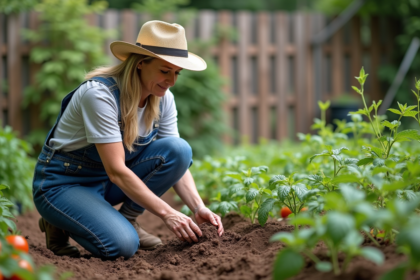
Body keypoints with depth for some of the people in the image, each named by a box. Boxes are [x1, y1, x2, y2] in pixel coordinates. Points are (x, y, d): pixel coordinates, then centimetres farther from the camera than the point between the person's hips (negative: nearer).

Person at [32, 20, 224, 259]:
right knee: (122, 244, -31)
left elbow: (177, 162, -4)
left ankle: (127, 219, -3)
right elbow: (116, 171, -31)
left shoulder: (163, 99, -6)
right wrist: (167, 213, -33)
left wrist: (199, 208, -21)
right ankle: (61, 225, -2)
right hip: (64, 183, -6)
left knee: (179, 149, -18)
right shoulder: (99, 93, -28)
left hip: (110, 182, 7)